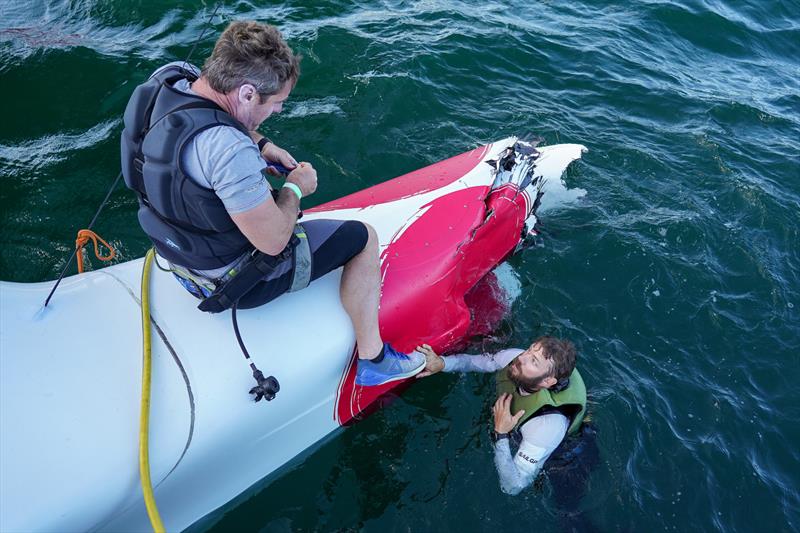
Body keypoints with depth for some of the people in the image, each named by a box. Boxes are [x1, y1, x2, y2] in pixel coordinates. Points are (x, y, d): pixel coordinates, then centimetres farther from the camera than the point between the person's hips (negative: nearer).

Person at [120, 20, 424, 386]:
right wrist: (294, 189, -10)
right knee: (364, 238, 2)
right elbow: (274, 241, -27)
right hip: (235, 280, -8)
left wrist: (259, 145, 2)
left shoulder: (169, 76, -11)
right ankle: (373, 361, 13)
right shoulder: (227, 150, -38)